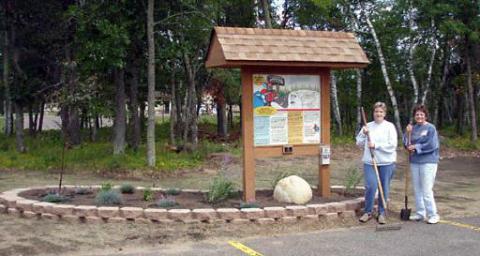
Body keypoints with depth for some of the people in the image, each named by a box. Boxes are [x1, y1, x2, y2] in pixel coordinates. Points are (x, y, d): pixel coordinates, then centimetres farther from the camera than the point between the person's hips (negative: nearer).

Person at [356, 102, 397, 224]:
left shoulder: (389, 126, -1)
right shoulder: (368, 126, 10)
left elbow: (392, 145, -10)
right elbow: (359, 143, 11)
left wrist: (376, 145, -14)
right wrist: (364, 134, -5)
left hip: (386, 162, -2)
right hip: (369, 162, 2)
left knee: (384, 189, 5)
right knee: (371, 187, -8)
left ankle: (381, 213, 18)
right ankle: (368, 212, 10)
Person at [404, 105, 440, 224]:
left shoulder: (431, 128, -7)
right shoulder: (413, 128, 8)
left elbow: (432, 145, -15)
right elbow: (407, 144, 8)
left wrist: (416, 147, -10)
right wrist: (408, 133, -9)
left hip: (428, 162, -6)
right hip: (414, 162, 6)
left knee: (427, 190, -7)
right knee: (417, 189, 12)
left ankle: (433, 215, 4)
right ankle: (420, 213, 22)